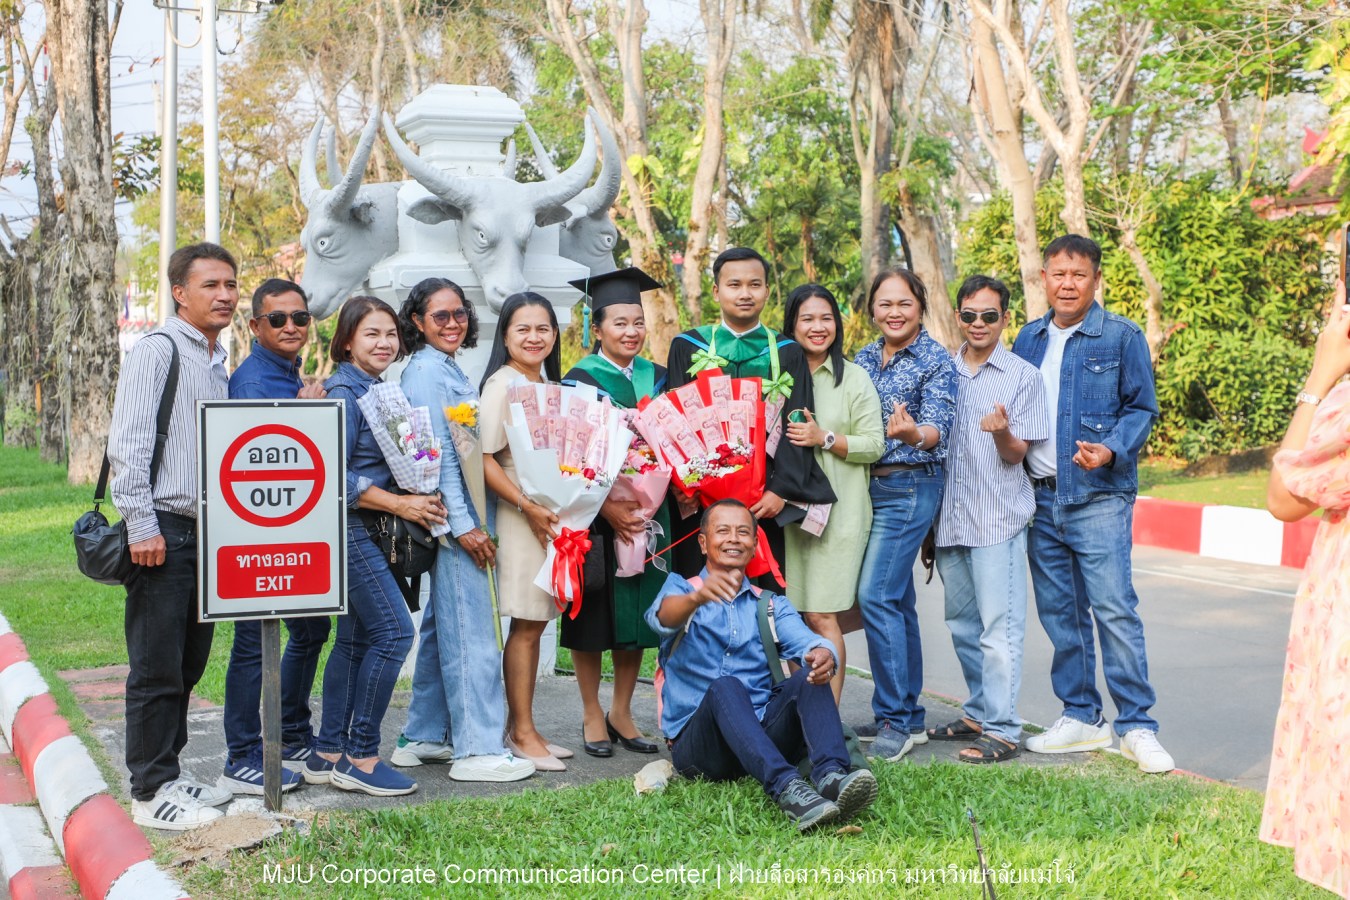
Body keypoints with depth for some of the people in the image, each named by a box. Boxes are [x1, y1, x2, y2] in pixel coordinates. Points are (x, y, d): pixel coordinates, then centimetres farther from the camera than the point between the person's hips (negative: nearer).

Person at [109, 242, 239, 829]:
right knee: (157, 668, -2)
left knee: (189, 664, 14)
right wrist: (141, 527, -18)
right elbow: (127, 443, -15)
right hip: (163, 532, -8)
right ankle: (150, 792, 7)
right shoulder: (157, 351, -9)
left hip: (205, 531, 8)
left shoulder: (217, 363, 17)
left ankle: (169, 773, 26)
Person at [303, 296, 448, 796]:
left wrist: (415, 497, 10)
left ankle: (327, 753, 17)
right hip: (349, 527, -9)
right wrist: (400, 504, -17)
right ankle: (360, 756, -5)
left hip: (366, 531, 9)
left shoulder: (378, 390, 15)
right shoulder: (344, 393, -13)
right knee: (394, 631, -12)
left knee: (356, 637, 10)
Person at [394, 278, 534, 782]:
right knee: (471, 633, -8)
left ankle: (424, 738, 23)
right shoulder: (427, 372, -11)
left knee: (442, 627, 14)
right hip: (451, 518, -10)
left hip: (461, 516, 10)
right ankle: (477, 750, -3)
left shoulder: (447, 369, 18)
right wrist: (463, 524, -19)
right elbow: (436, 454, -17)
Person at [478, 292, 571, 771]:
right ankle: (522, 732, 5)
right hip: (520, 514, -8)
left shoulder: (548, 384, 16)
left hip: (554, 513, 8)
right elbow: (484, 458, -15)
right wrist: (526, 506, -21)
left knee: (535, 621, 10)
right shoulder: (502, 384, -10)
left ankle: (521, 726, 17)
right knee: (525, 624, -3)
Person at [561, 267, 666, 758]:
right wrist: (607, 506, -22)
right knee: (594, 612, 1)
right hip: (596, 513, -4)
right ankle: (592, 715, 13)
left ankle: (621, 712, 19)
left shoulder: (657, 378, 9)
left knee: (638, 611, 7)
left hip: (646, 510, 5)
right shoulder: (580, 380, -5)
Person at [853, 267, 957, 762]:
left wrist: (912, 433, -39)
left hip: (910, 487, -7)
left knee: (876, 595, -14)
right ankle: (910, 716, 18)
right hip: (867, 484, 7)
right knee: (897, 600, 11)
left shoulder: (936, 361, -8)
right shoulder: (864, 358, 11)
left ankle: (895, 719, -6)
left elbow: (936, 429, -19)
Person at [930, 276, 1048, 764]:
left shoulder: (1023, 377, -1)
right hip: (949, 517, 5)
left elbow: (1016, 455, -4)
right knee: (963, 626, 13)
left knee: (999, 627, -7)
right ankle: (978, 714, 25)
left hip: (998, 518, -5)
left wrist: (1001, 432, -25)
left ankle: (1002, 730, -3)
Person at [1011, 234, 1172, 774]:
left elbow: (1142, 408, -2)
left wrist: (1111, 450, -19)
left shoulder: (1121, 336, -1)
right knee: (1059, 613, 9)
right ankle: (1081, 717, 20)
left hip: (1098, 496, -5)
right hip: (1040, 497, 5)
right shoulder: (1029, 339, 13)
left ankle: (1136, 726, -1)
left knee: (1114, 610, -9)